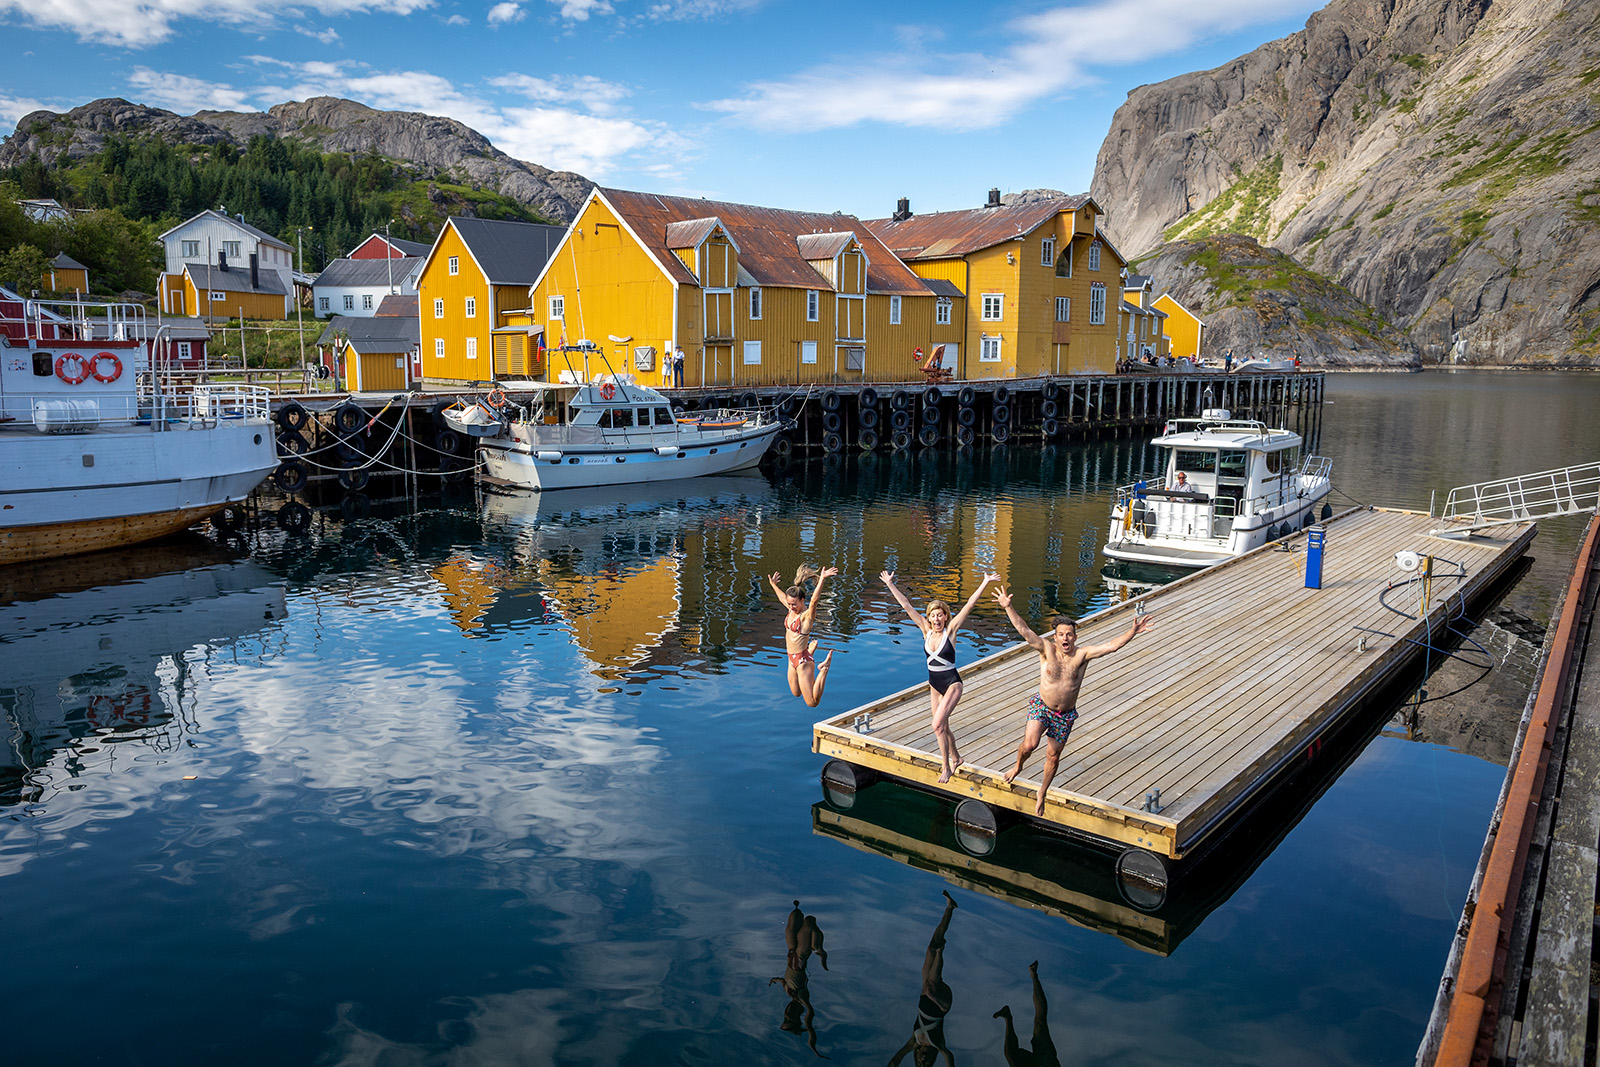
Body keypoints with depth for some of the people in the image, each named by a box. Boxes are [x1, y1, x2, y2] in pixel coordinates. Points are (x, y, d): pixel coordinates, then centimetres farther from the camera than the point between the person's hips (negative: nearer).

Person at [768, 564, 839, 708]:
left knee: (812, 702, -3)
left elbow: (814, 600, -41)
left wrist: (821, 579, -54)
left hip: (803, 661, -8)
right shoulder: (792, 610, 2)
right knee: (796, 693, 30)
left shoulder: (807, 615, -20)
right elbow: (782, 598, 25)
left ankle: (824, 668, 10)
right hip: (792, 659, 8)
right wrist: (774, 584, 40)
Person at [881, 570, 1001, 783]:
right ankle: (955, 758, 40)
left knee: (938, 725, -19)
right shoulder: (926, 629, -2)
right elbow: (906, 605, -3)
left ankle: (946, 767, -8)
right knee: (943, 728, 16)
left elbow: (969, 605, -19)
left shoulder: (950, 630, -12)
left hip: (952, 684, -5)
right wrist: (890, 584, -4)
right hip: (934, 685, 5)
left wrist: (985, 583, -25)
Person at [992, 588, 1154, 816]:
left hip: (1066, 715, 2)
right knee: (1030, 744, -23)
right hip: (1041, 706, -2)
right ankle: (1018, 767, 13)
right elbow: (1024, 631, -25)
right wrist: (1008, 608, -38)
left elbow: (1111, 646, -18)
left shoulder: (1082, 655, -10)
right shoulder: (1047, 649, -13)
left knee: (1053, 756, 11)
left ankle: (1042, 794, 36)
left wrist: (1132, 632, -32)